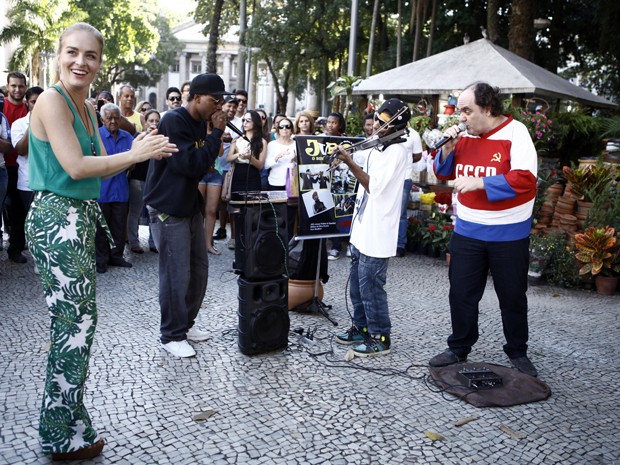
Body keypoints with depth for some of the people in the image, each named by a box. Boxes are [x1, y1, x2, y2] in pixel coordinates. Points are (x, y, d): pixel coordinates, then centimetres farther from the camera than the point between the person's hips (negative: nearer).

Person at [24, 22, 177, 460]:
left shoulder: (86, 108, 14)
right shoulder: (51, 100, -13)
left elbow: (101, 167, 12)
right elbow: (75, 166, -19)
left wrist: (138, 150, -5)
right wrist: (135, 154, -15)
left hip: (80, 218, 9)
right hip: (55, 218, -9)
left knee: (73, 320, 14)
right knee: (77, 321, -5)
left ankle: (66, 421, 28)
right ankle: (65, 436, 9)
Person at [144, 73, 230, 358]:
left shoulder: (201, 123, 9)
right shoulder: (173, 121, -17)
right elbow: (192, 165, -24)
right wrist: (216, 134, -19)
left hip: (191, 206, 9)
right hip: (168, 210, -9)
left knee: (199, 269, 13)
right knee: (177, 276, -4)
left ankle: (186, 323, 30)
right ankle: (172, 335, 12)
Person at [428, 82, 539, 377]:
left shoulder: (515, 133, -11)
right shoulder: (465, 135, 2)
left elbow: (524, 178, -23)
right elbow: (443, 172, 11)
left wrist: (477, 183, -24)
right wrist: (448, 148, -8)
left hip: (508, 234, -4)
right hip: (467, 231, 4)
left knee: (512, 297, 11)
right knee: (461, 292, 9)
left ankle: (518, 353, 29)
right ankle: (459, 349, 26)